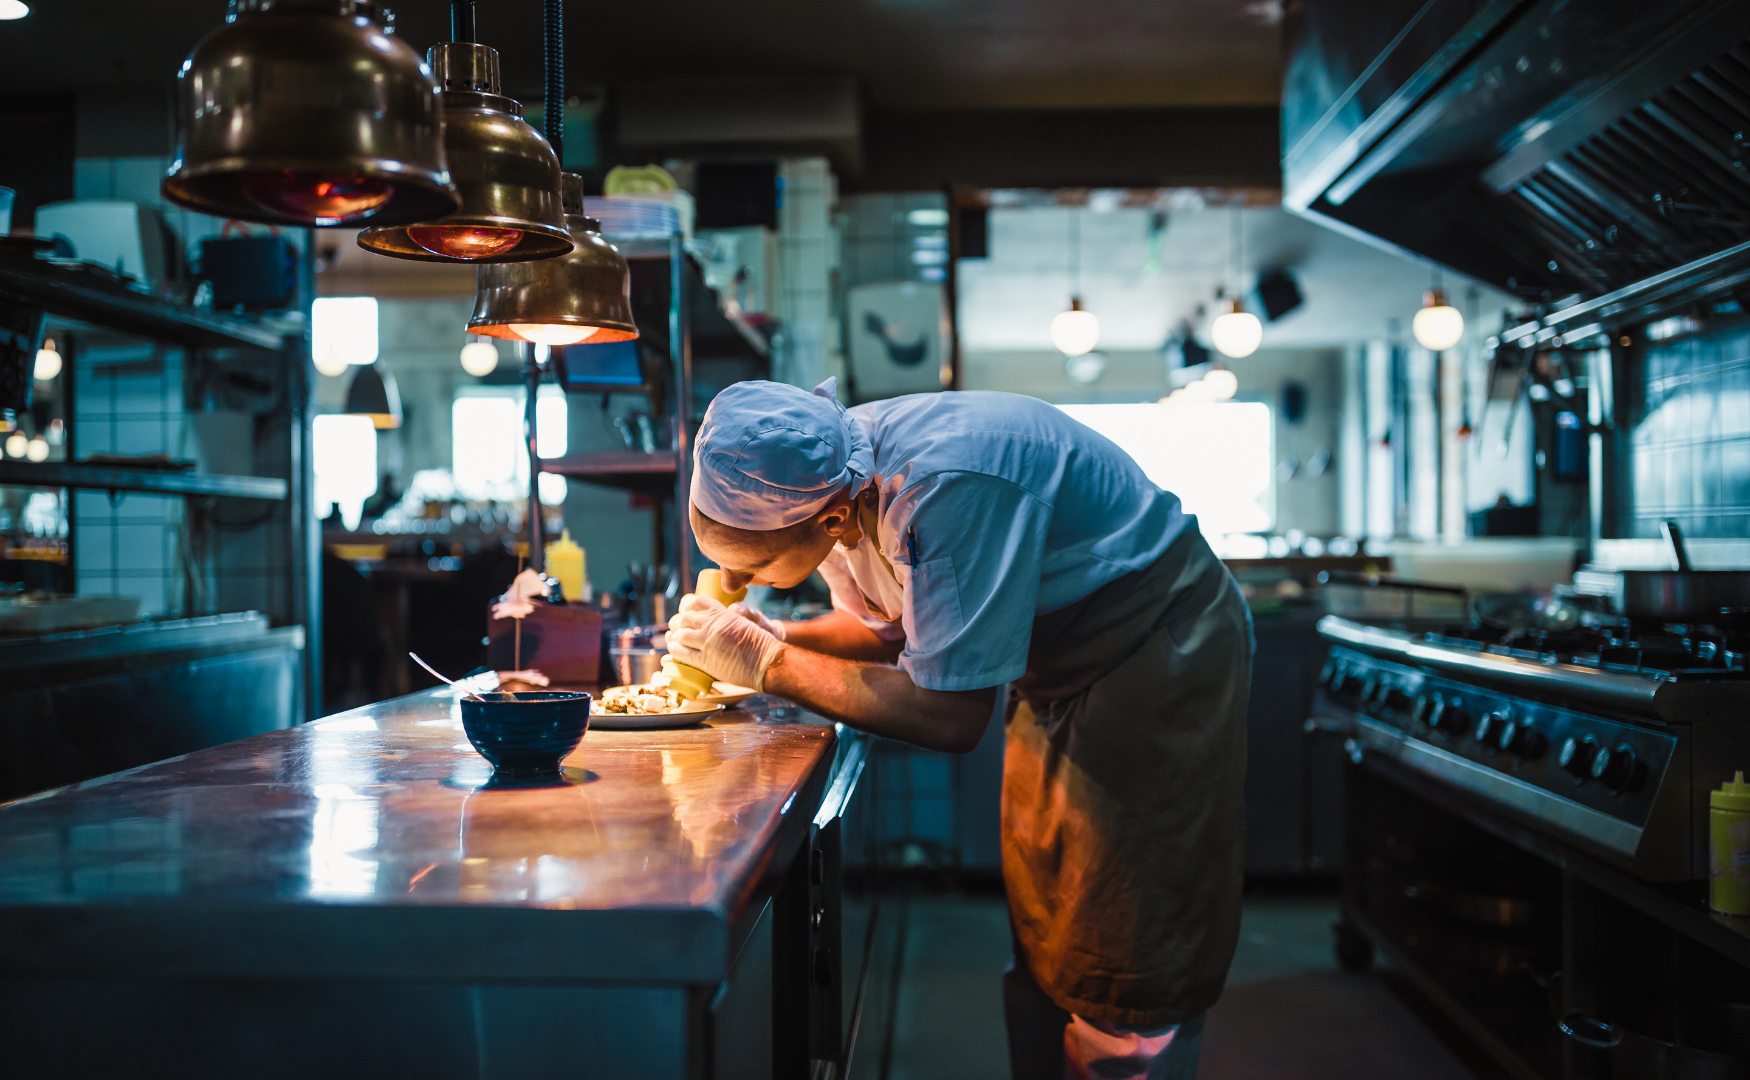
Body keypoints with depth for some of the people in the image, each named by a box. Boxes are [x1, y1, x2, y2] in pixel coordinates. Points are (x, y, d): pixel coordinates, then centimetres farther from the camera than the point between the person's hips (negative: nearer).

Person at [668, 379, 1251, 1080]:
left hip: (1160, 653, -8)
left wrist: (765, 662, -27)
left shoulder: (948, 488, -37)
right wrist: (774, 633, -10)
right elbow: (890, 626, 8)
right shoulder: (820, 475, -9)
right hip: (1059, 665, 8)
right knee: (1037, 934, 14)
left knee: (1120, 972, -4)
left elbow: (952, 717, -33)